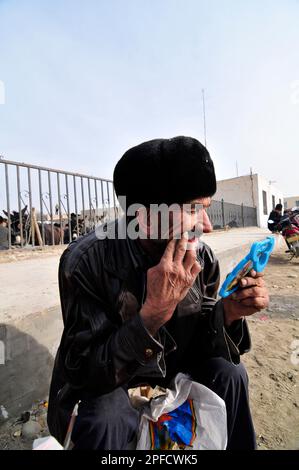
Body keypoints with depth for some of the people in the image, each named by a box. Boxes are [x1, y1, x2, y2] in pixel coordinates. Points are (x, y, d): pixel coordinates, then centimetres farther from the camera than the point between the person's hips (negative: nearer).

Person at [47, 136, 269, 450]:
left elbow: (196, 340, -6)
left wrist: (227, 312, -27)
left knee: (230, 373, -11)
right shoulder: (86, 261, -30)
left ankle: (235, 445, 21)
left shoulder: (202, 258, -17)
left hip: (172, 367, 4)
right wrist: (153, 312, -40)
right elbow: (84, 371, -26)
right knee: (103, 421, -30)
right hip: (102, 383, -2)